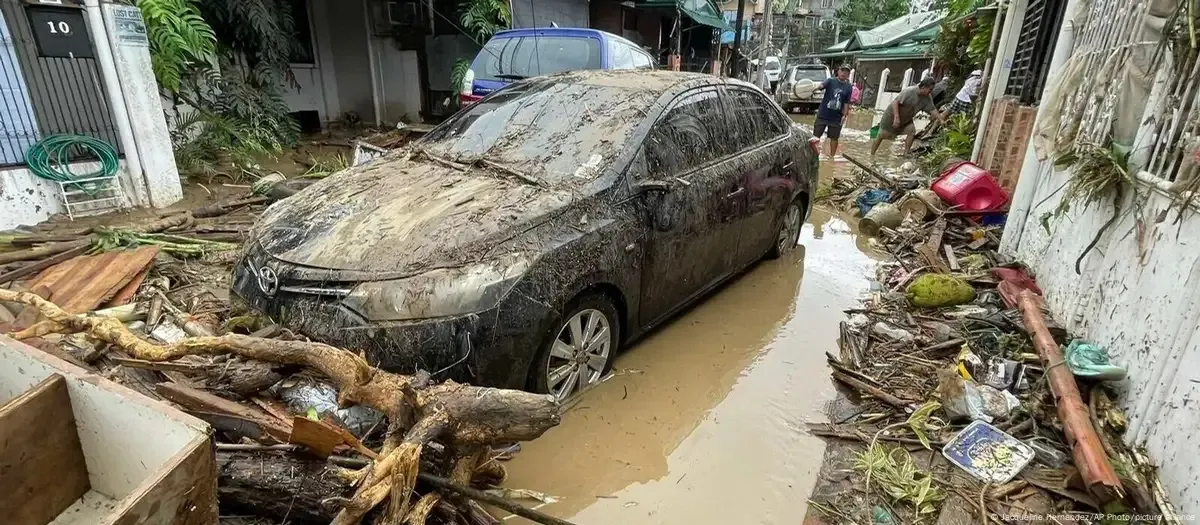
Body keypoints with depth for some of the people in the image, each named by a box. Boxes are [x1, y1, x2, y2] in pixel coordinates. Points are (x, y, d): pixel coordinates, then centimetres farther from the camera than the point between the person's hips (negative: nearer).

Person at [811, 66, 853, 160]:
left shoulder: (849, 87, 1)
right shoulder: (830, 80, -6)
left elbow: (846, 103, 3)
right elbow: (822, 85, -26)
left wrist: (845, 115, -7)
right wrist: (817, 88, -48)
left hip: (836, 118, 2)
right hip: (823, 115, -2)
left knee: (834, 138, 10)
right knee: (816, 136, 3)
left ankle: (831, 157, 23)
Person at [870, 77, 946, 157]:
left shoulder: (927, 99, -8)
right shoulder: (909, 91, -28)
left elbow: (933, 110, -4)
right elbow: (895, 102, -30)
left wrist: (941, 120, -13)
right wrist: (896, 117, -38)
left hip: (906, 119, 6)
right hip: (892, 115, -6)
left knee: (912, 130, -12)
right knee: (882, 135, -5)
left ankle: (906, 153, -4)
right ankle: (872, 155, 3)